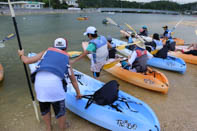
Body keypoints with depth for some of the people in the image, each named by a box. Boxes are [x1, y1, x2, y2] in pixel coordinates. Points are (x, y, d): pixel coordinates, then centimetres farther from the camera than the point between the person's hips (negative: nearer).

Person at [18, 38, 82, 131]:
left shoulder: (46, 52, 22)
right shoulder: (66, 59, 21)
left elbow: (27, 61, 20)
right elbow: (73, 80, 28)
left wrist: (21, 55, 43)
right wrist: (78, 93, 41)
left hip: (39, 83, 3)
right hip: (54, 84, -2)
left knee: (44, 109, 26)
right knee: (60, 111, 19)